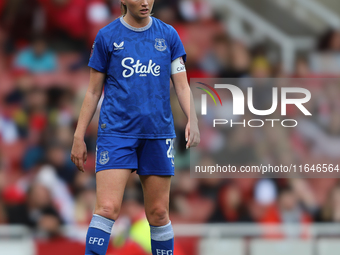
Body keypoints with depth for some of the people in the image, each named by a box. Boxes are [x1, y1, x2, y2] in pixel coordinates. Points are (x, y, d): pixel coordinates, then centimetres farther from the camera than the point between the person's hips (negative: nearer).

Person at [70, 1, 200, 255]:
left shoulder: (168, 35, 8)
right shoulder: (107, 36, 2)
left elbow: (182, 85, 6)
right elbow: (93, 91, 7)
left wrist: (192, 120, -11)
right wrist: (79, 137, 3)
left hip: (158, 133, 2)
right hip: (116, 132, -2)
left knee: (158, 213, 5)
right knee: (107, 208, -15)